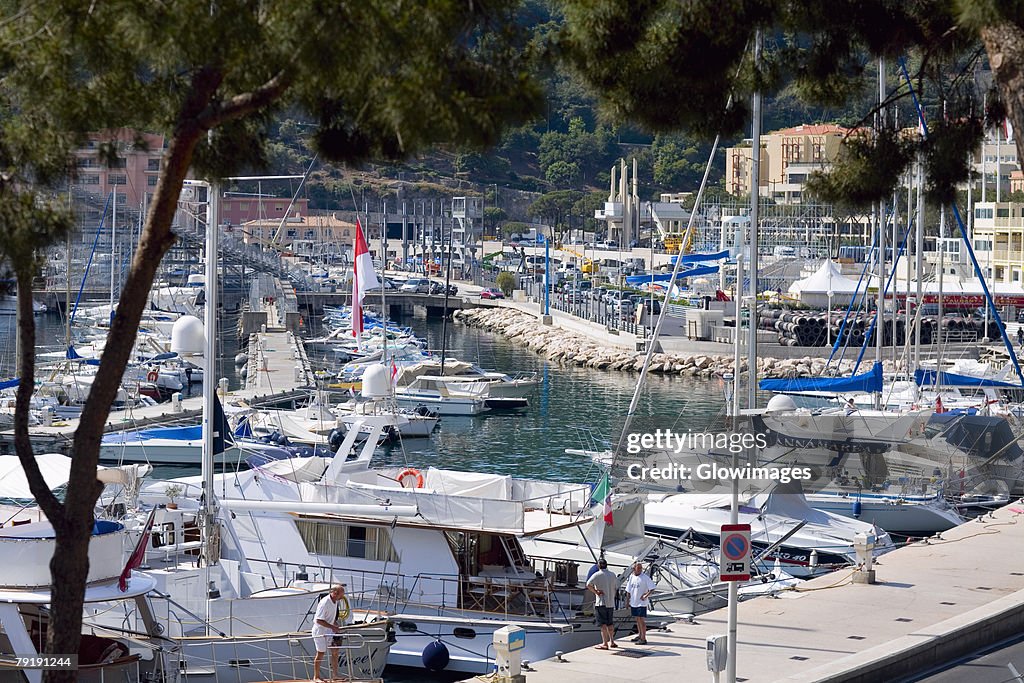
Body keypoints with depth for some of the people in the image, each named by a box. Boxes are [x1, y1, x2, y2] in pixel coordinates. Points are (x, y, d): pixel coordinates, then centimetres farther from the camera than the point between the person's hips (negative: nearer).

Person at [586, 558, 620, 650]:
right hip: (611, 603, 5)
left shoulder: (597, 575, -9)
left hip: (601, 603, -5)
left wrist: (595, 592, -11)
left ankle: (605, 643, -5)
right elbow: (616, 588, 14)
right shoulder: (613, 575, 7)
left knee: (603, 624, -4)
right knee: (610, 624, 17)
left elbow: (588, 585, -22)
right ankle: (612, 642, 25)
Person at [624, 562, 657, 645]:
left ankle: (643, 639, -7)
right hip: (633, 603, 6)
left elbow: (652, 588, -10)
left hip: (642, 603, -6)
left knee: (641, 620, -8)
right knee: (637, 619, 16)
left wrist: (646, 595, -21)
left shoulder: (645, 578, -10)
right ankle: (640, 635, 29)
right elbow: (628, 591, 13)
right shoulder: (631, 577, 7)